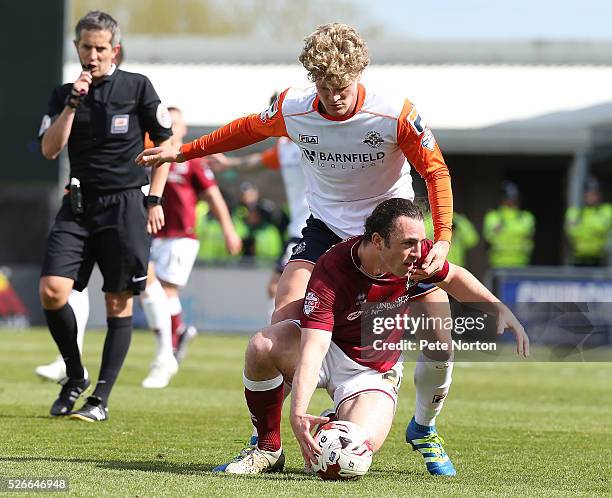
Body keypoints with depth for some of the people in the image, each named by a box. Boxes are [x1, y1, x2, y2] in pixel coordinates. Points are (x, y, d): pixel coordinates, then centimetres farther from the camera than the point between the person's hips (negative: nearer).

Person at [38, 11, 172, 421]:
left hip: (125, 205, -3)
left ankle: (101, 399, 4)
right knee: (52, 291, -12)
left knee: (119, 303, -2)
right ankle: (75, 377, 10)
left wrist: (155, 199, 0)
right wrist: (73, 103, -11)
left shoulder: (137, 87, 0)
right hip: (78, 206, 3)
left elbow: (165, 142, 5)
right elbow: (50, 150, -2)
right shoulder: (64, 95, 9)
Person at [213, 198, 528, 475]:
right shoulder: (331, 273, -31)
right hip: (331, 352, -1)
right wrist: (298, 414, -54)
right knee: (262, 346, -34)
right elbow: (313, 349, -40)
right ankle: (268, 449, -13)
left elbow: (453, 277, 8)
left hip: (374, 372, 1)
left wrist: (501, 309, -4)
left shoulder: (418, 254, -19)